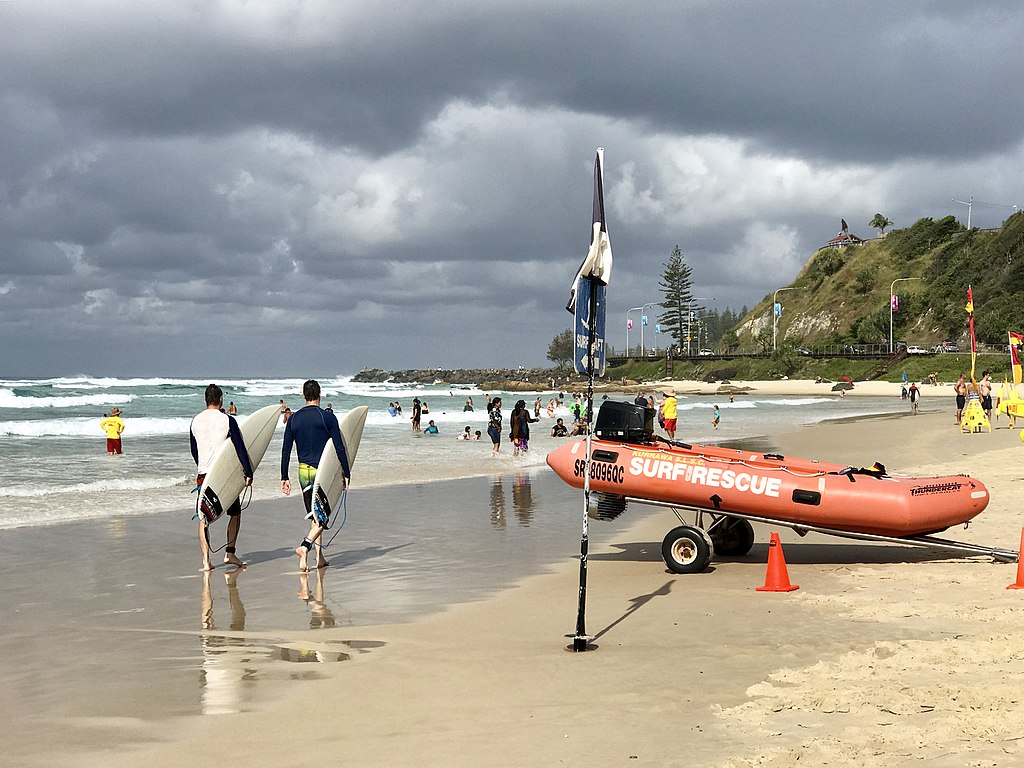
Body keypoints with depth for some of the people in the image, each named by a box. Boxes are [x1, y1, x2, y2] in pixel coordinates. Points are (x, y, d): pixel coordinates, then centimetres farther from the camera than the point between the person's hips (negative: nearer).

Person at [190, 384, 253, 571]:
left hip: (203, 475, 3)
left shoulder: (195, 422, 6)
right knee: (235, 512, 15)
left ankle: (206, 561, -1)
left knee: (203, 518, 6)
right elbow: (240, 448, -9)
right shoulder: (227, 420, -7)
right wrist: (248, 473, -3)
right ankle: (230, 553, 8)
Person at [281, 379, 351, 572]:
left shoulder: (293, 419, 5)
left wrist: (284, 477, 11)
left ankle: (320, 557, 14)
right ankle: (305, 546, -22)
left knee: (314, 515, 14)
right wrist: (346, 474, -2)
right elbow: (340, 448, -8)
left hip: (303, 472, 4)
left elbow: (286, 451, 5)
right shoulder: (328, 417, -7)